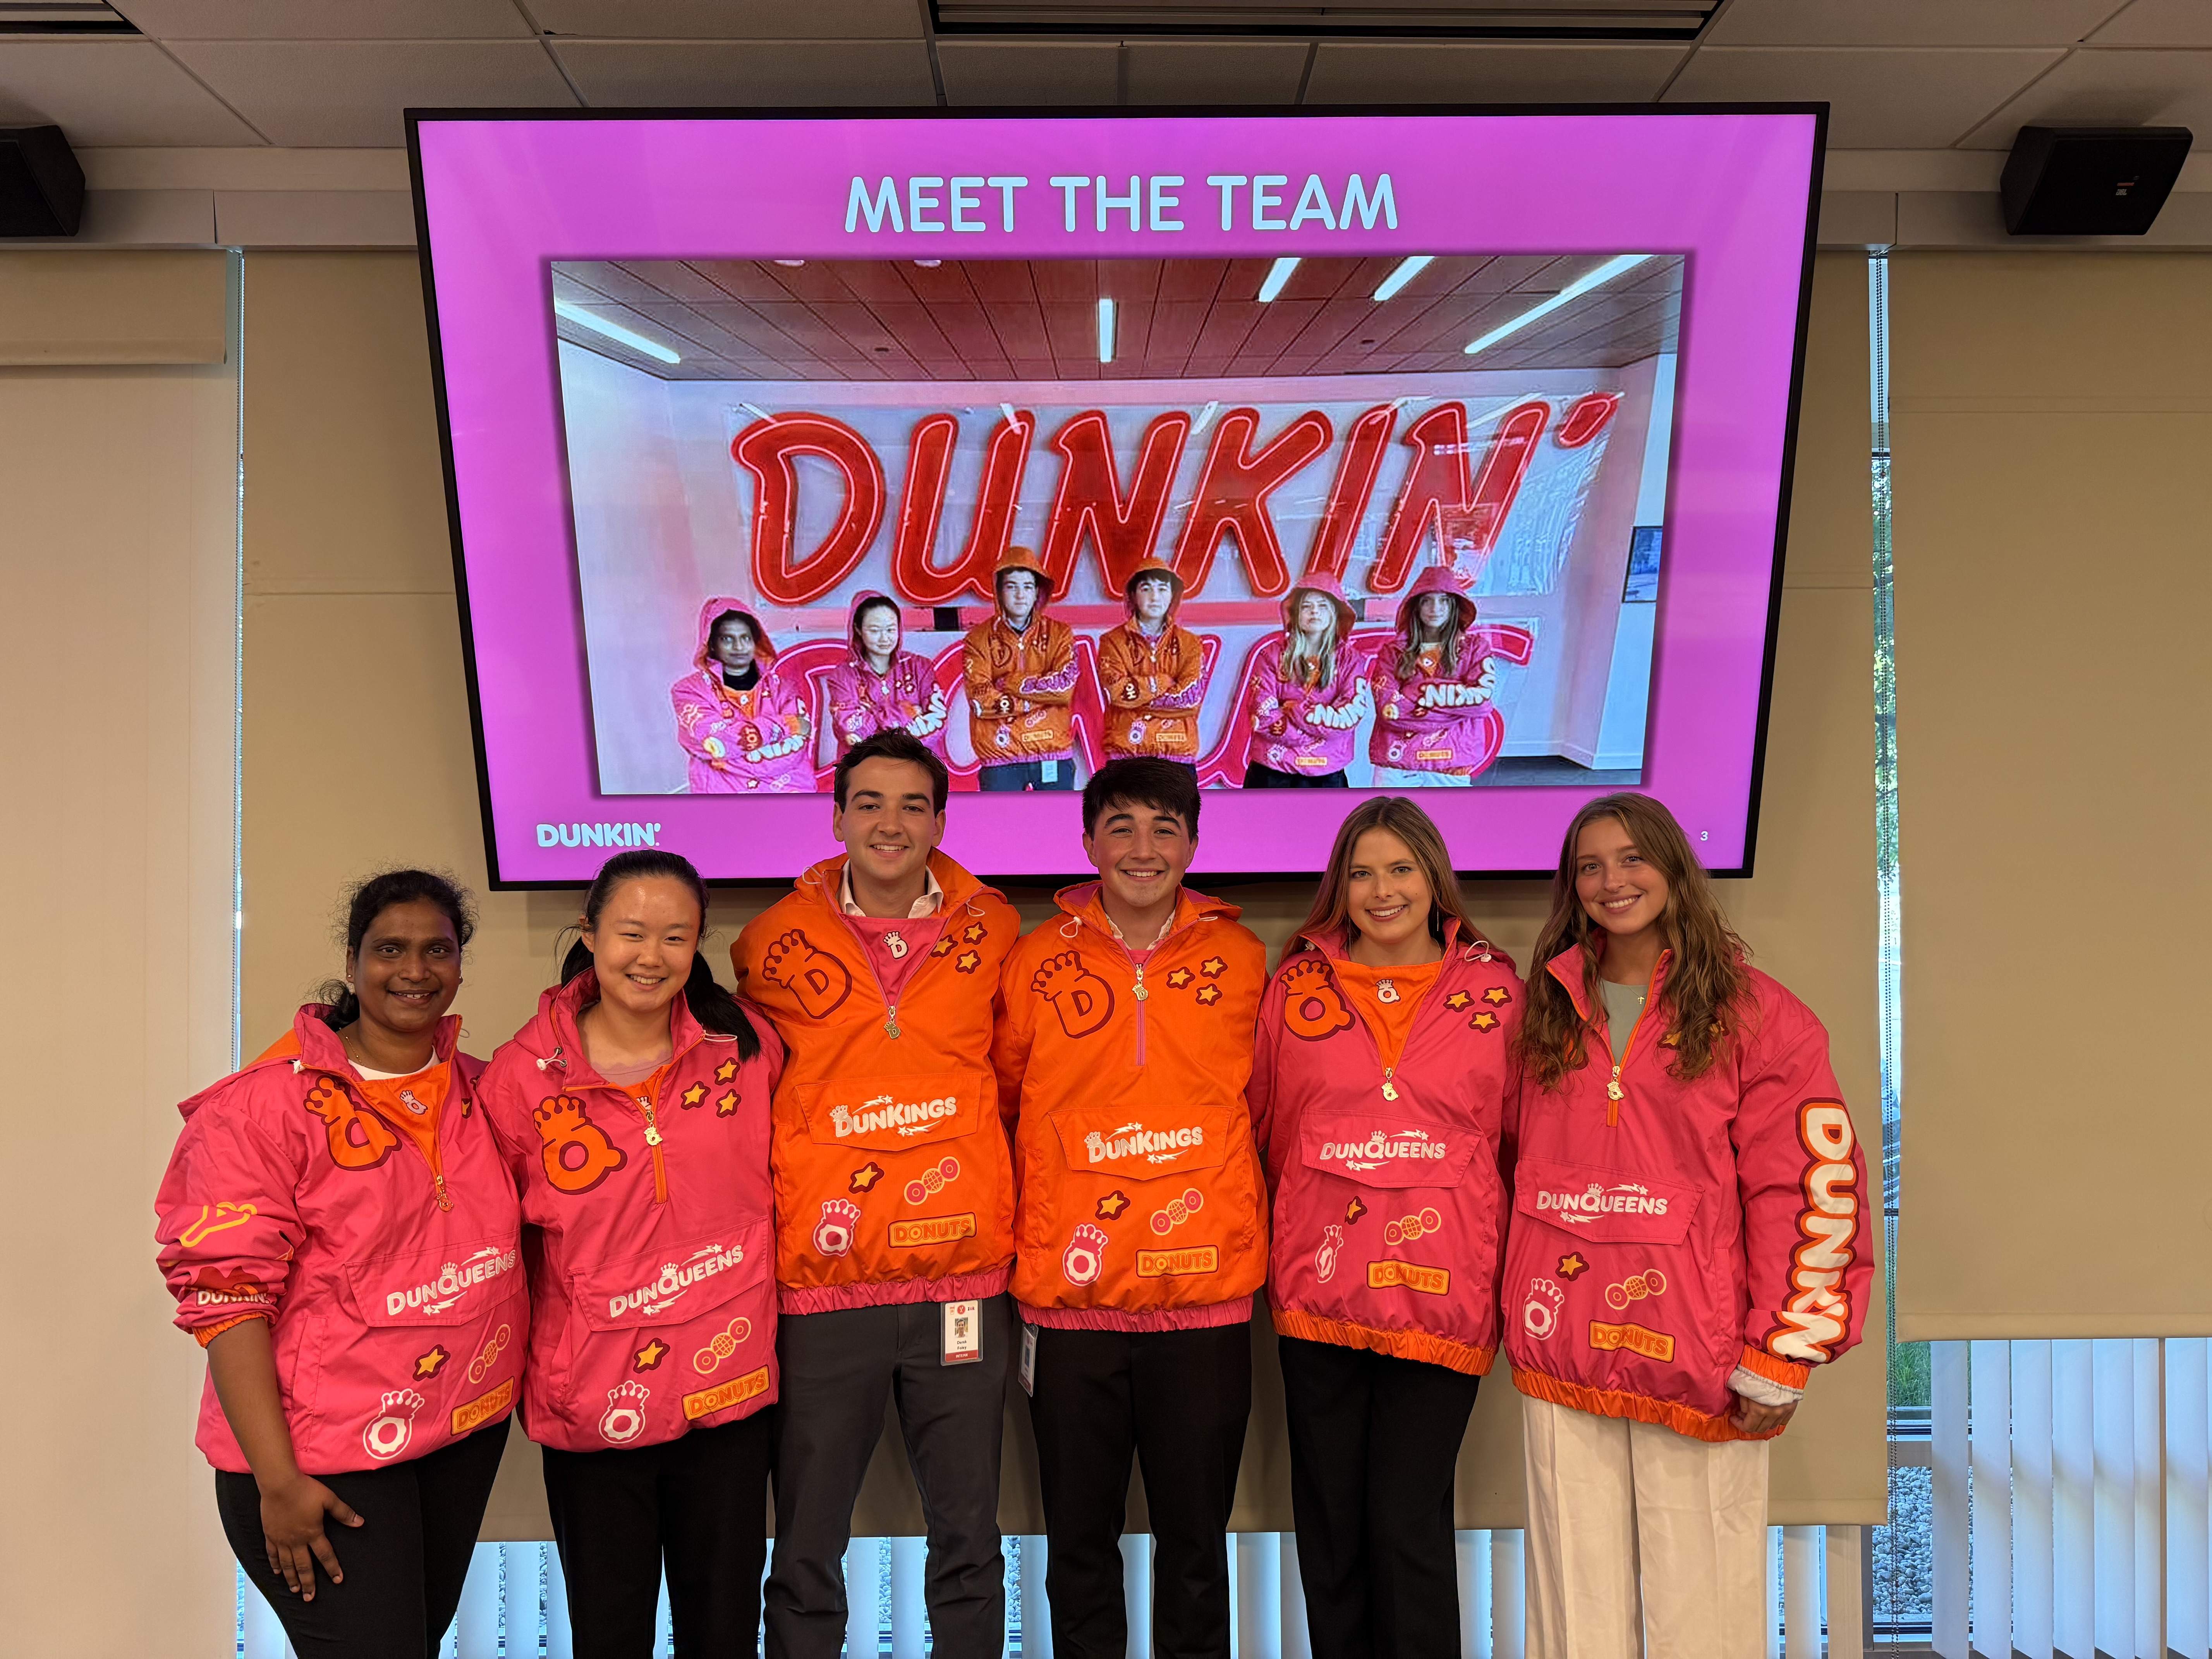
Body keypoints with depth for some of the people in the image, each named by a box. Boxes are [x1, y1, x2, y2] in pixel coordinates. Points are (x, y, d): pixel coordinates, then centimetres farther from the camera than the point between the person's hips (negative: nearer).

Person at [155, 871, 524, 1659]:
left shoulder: (482, 1090, 3)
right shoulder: (268, 1102, -13)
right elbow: (227, 1296, -15)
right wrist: (277, 1481, -18)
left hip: (469, 1432, 6)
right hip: (327, 1459, -6)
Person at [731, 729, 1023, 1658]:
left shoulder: (993, 932, 2)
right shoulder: (776, 943, 0)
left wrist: (1001, 1212, 9)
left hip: (961, 1278, 1)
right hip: (819, 1284, 0)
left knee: (968, 1540, 13)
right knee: (806, 1553, 11)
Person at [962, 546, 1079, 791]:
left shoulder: (1059, 634, 7)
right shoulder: (980, 640, 2)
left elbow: (1065, 686, -8)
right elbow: (982, 700, -9)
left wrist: (1012, 683, -9)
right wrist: (1043, 696, -8)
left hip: (1053, 754, 1)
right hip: (1001, 756, -1)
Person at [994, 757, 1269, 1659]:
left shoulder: (1240, 958, 2)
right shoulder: (1036, 962, 0)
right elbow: (1000, 1109, 10)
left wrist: (1235, 1216, 10)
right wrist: (1026, 1230, 6)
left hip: (1206, 1298, 0)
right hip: (1070, 1299, 0)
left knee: (1196, 1537, 12)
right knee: (1079, 1538, 12)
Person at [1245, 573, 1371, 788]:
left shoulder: (1349, 660, 5)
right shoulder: (1273, 657, 4)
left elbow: (1351, 713, -8)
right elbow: (1263, 716, -7)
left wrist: (1295, 710, -11)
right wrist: (1324, 722, -10)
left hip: (1326, 777, 0)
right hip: (1271, 774, 0)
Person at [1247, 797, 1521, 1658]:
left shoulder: (1495, 989, 3)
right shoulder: (1297, 986, 6)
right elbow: (1266, 1124, 13)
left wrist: (1485, 1249, 3)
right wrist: (1297, 1228, 8)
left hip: (1443, 1291, -1)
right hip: (1318, 1289, 2)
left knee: (1407, 1525, -1)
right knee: (1330, 1524, 10)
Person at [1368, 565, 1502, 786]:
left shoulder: (1474, 648, 10)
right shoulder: (1392, 652, 9)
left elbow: (1481, 700, -7)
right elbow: (1387, 708, -7)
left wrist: (1425, 693, -9)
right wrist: (1460, 697, -6)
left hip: (1451, 763, 0)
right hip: (1395, 762, 0)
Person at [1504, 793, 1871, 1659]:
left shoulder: (1755, 1012, -1)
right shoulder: (1547, 1009, 11)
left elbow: (1816, 1187, -5)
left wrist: (1779, 1359, -9)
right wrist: (1517, 1305, 12)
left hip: (1694, 1355, -3)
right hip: (1561, 1352, 3)